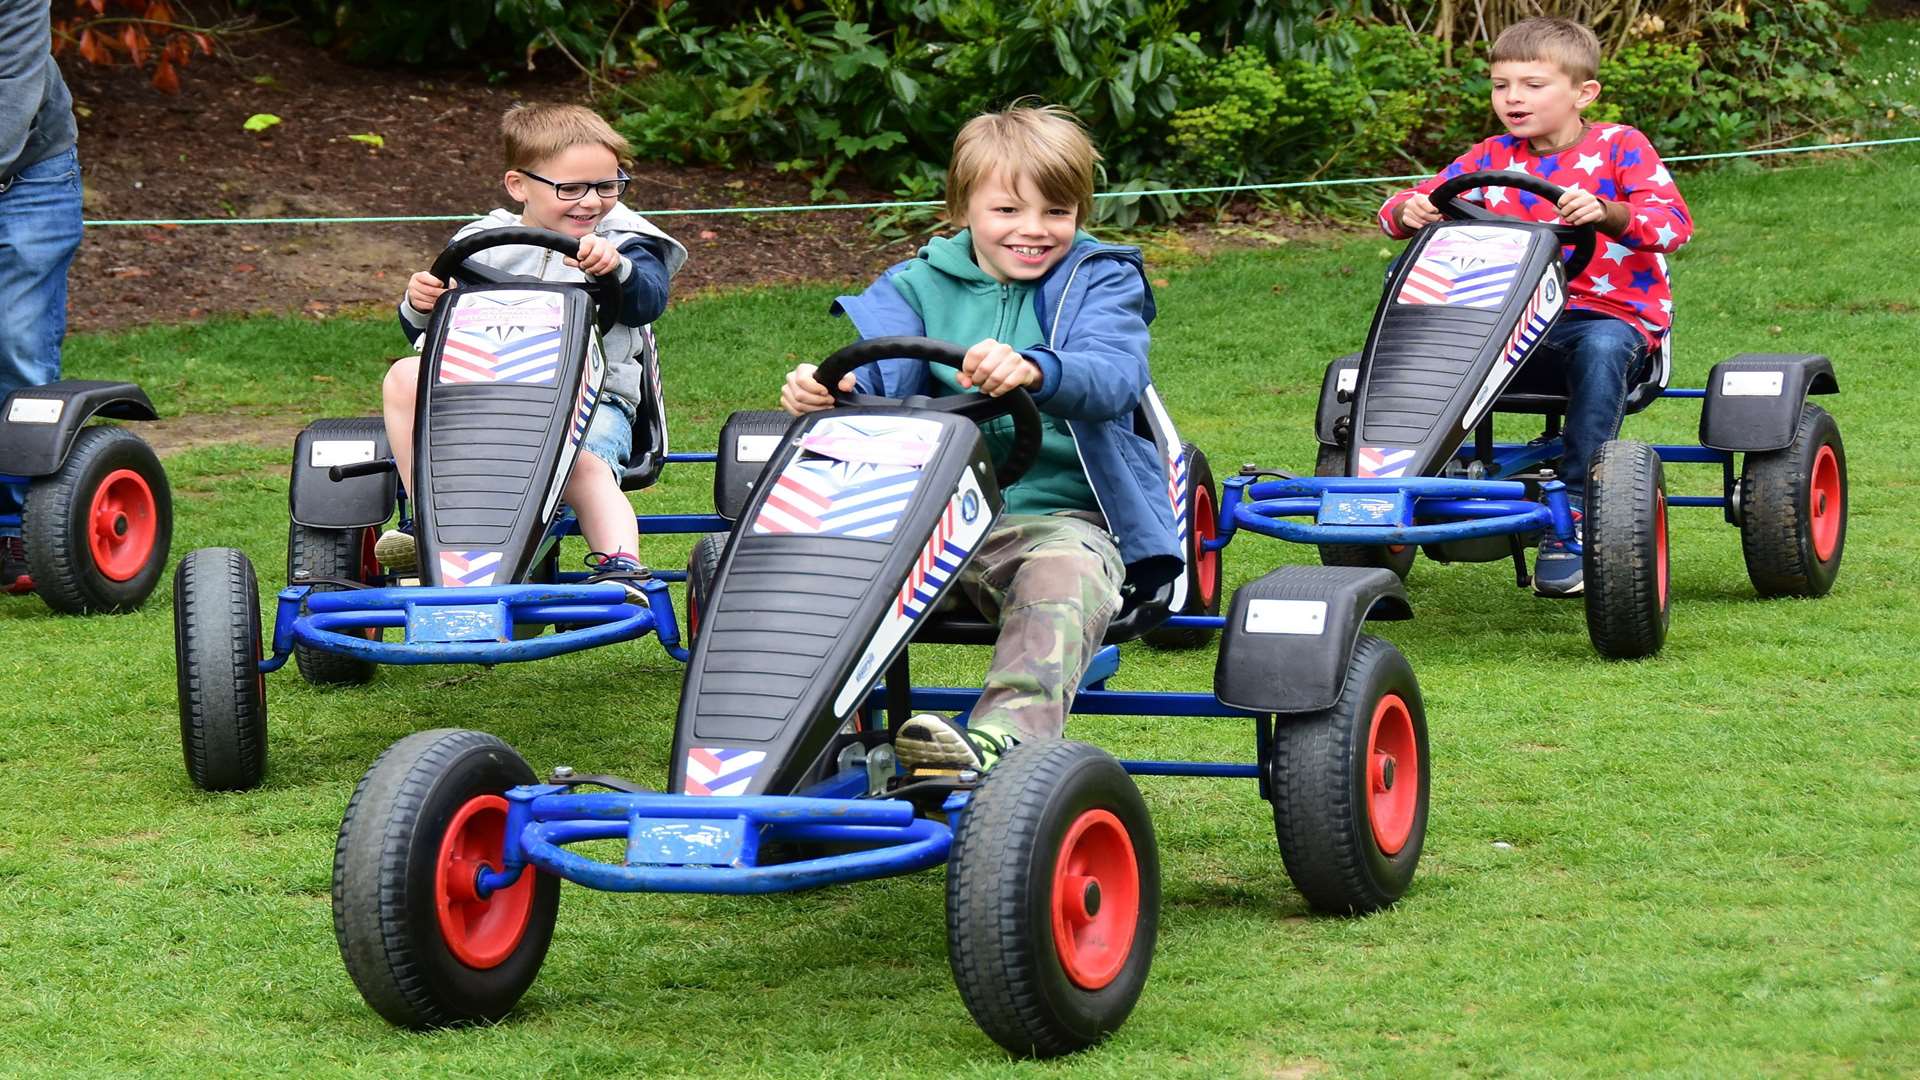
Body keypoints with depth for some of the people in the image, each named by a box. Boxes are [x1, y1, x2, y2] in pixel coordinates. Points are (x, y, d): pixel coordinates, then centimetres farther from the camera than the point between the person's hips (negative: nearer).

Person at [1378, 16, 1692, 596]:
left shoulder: (1619, 147, -1)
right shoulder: (1492, 157, 11)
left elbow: (1672, 221, -15)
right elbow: (1413, 203, 9)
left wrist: (1606, 212, -34)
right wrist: (1409, 210, -17)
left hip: (1614, 314, -4)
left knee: (1602, 348, -40)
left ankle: (1572, 517, -37)